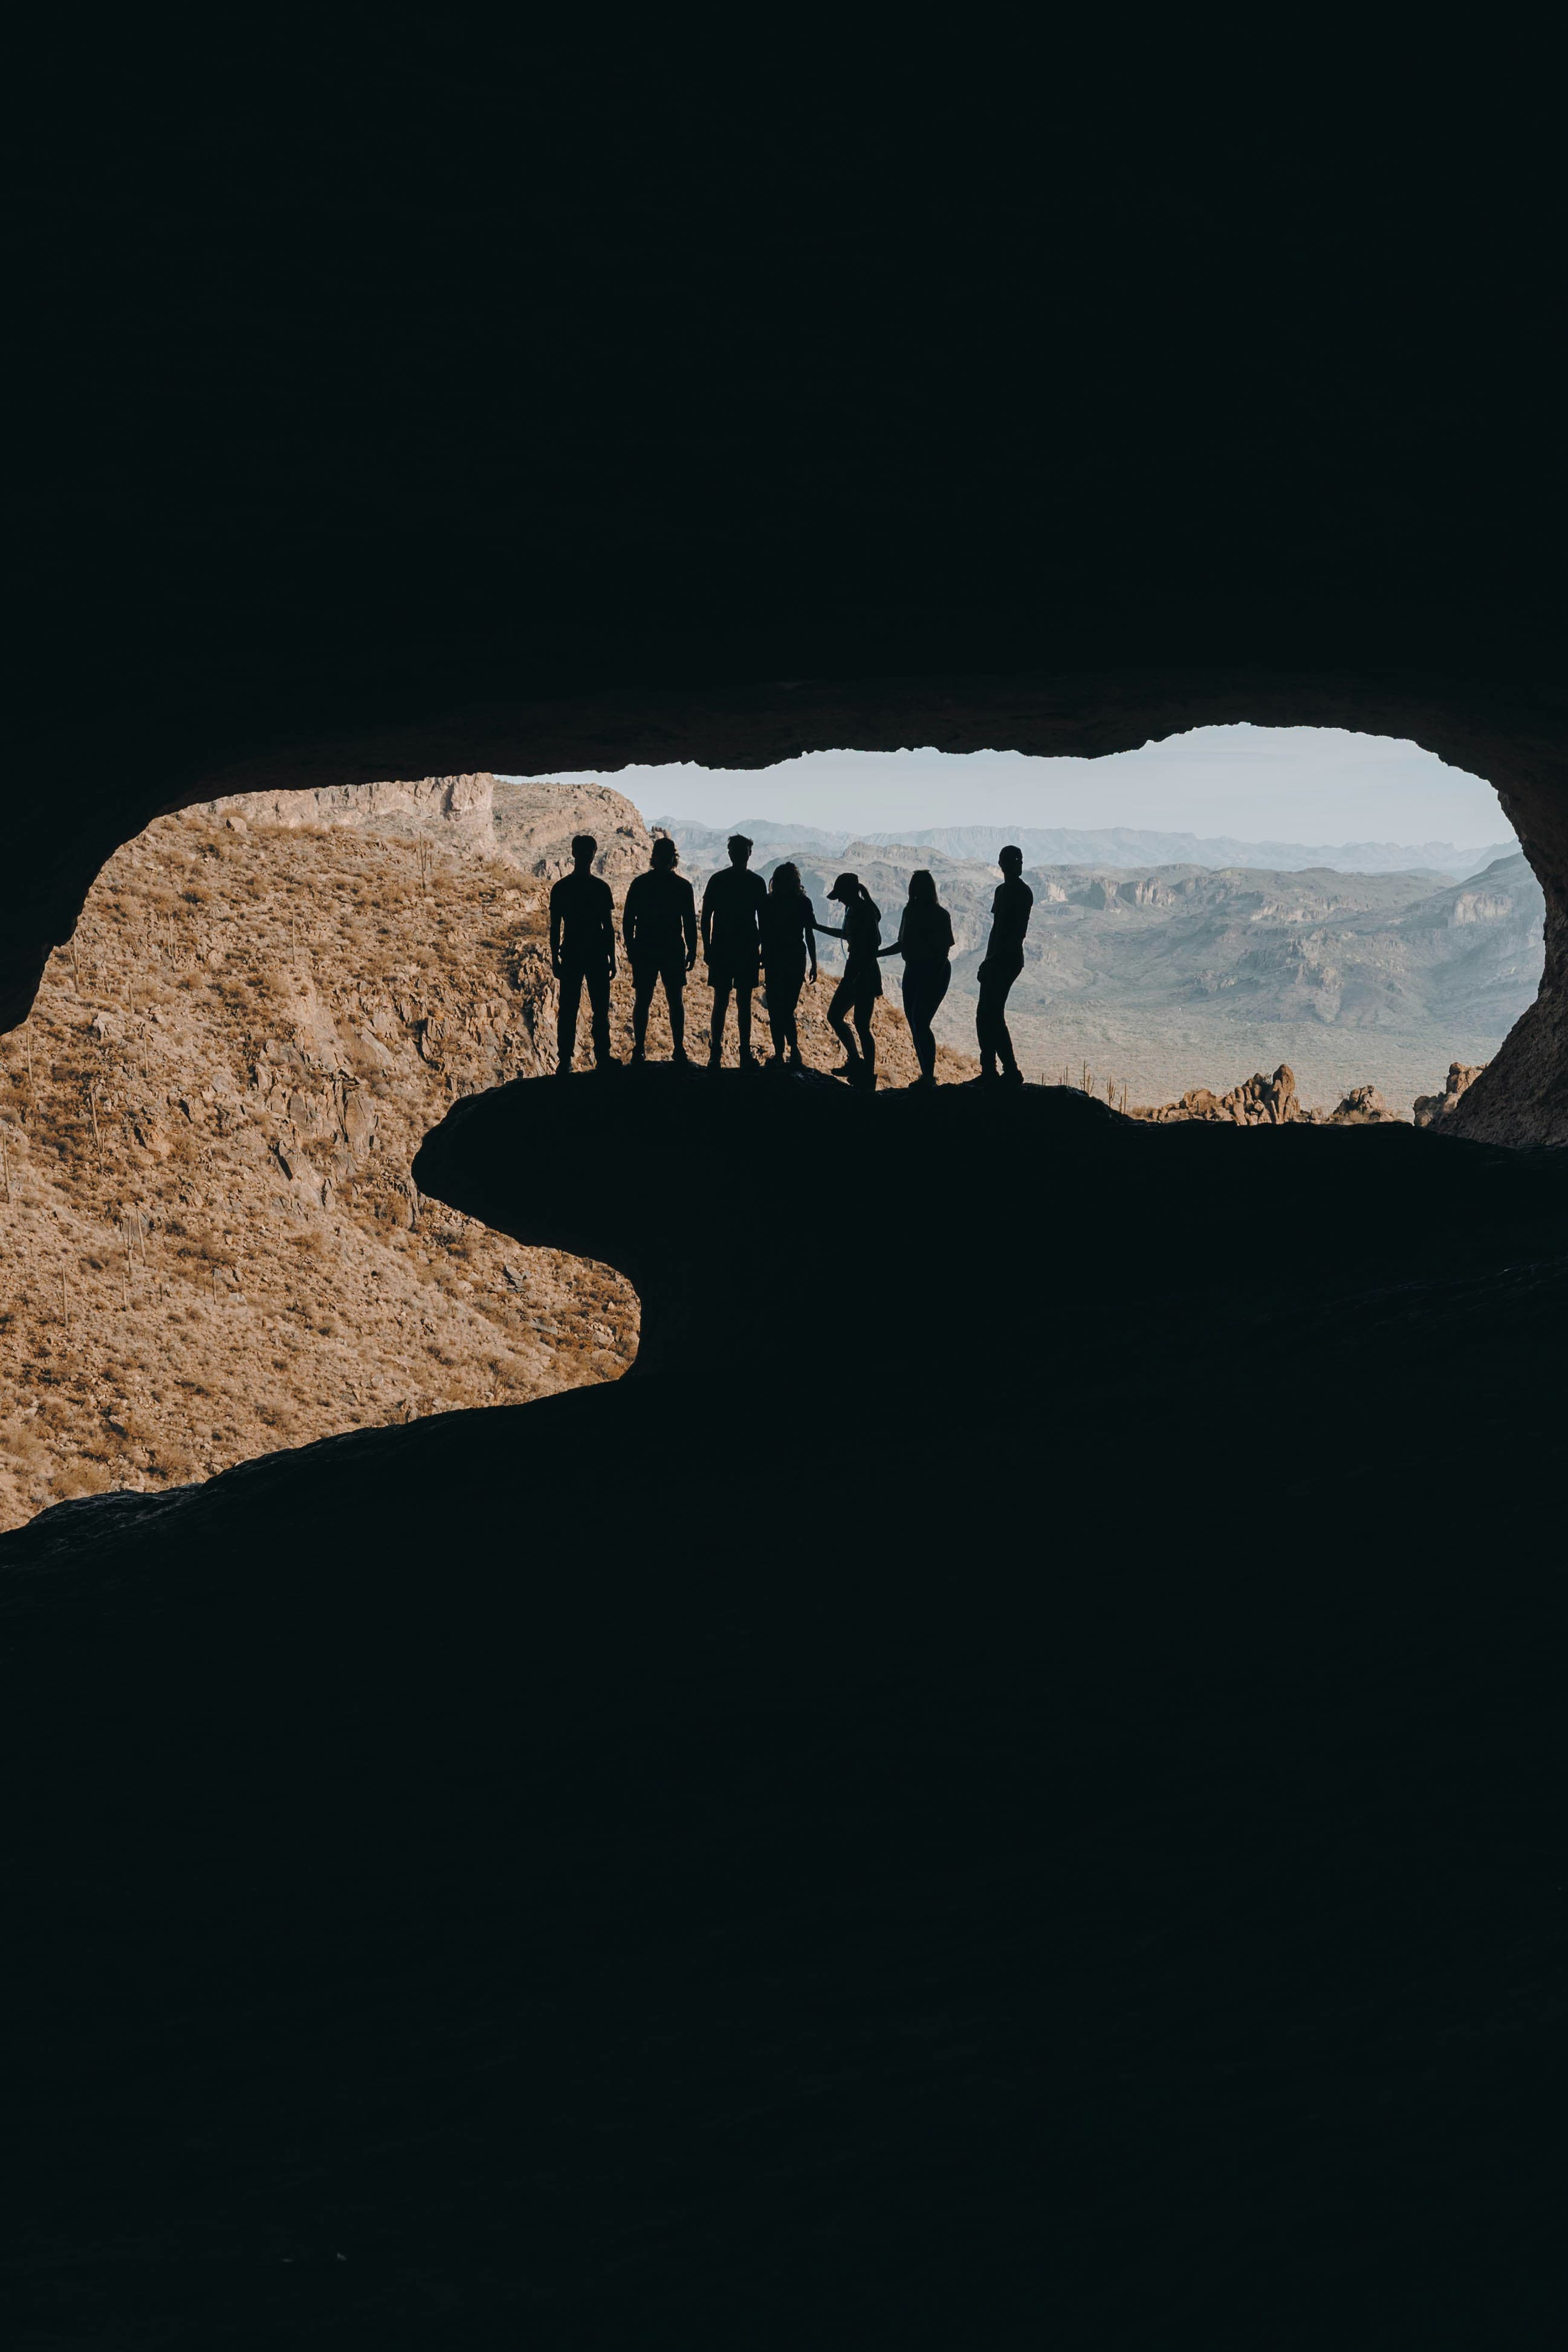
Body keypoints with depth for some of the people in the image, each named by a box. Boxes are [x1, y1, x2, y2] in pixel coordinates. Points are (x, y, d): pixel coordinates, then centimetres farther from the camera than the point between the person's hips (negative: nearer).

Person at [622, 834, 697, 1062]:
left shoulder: (682, 886, 5)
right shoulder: (640, 884, 2)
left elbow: (690, 922, 9)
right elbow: (628, 920, 3)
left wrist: (691, 951, 4)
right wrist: (631, 948, -4)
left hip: (673, 951, 1)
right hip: (644, 951, -1)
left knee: (676, 1001, 2)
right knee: (642, 1000, 1)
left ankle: (679, 1049, 7)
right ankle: (639, 1049, 7)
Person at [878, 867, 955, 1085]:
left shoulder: (940, 915, -10)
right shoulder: (910, 911, 10)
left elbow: (944, 950, -13)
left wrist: (934, 977, -21)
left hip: (935, 972, -7)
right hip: (913, 971, 7)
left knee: (920, 1022, -15)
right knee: (914, 1023, 5)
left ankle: (929, 1076, -13)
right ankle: (927, 1075, 12)